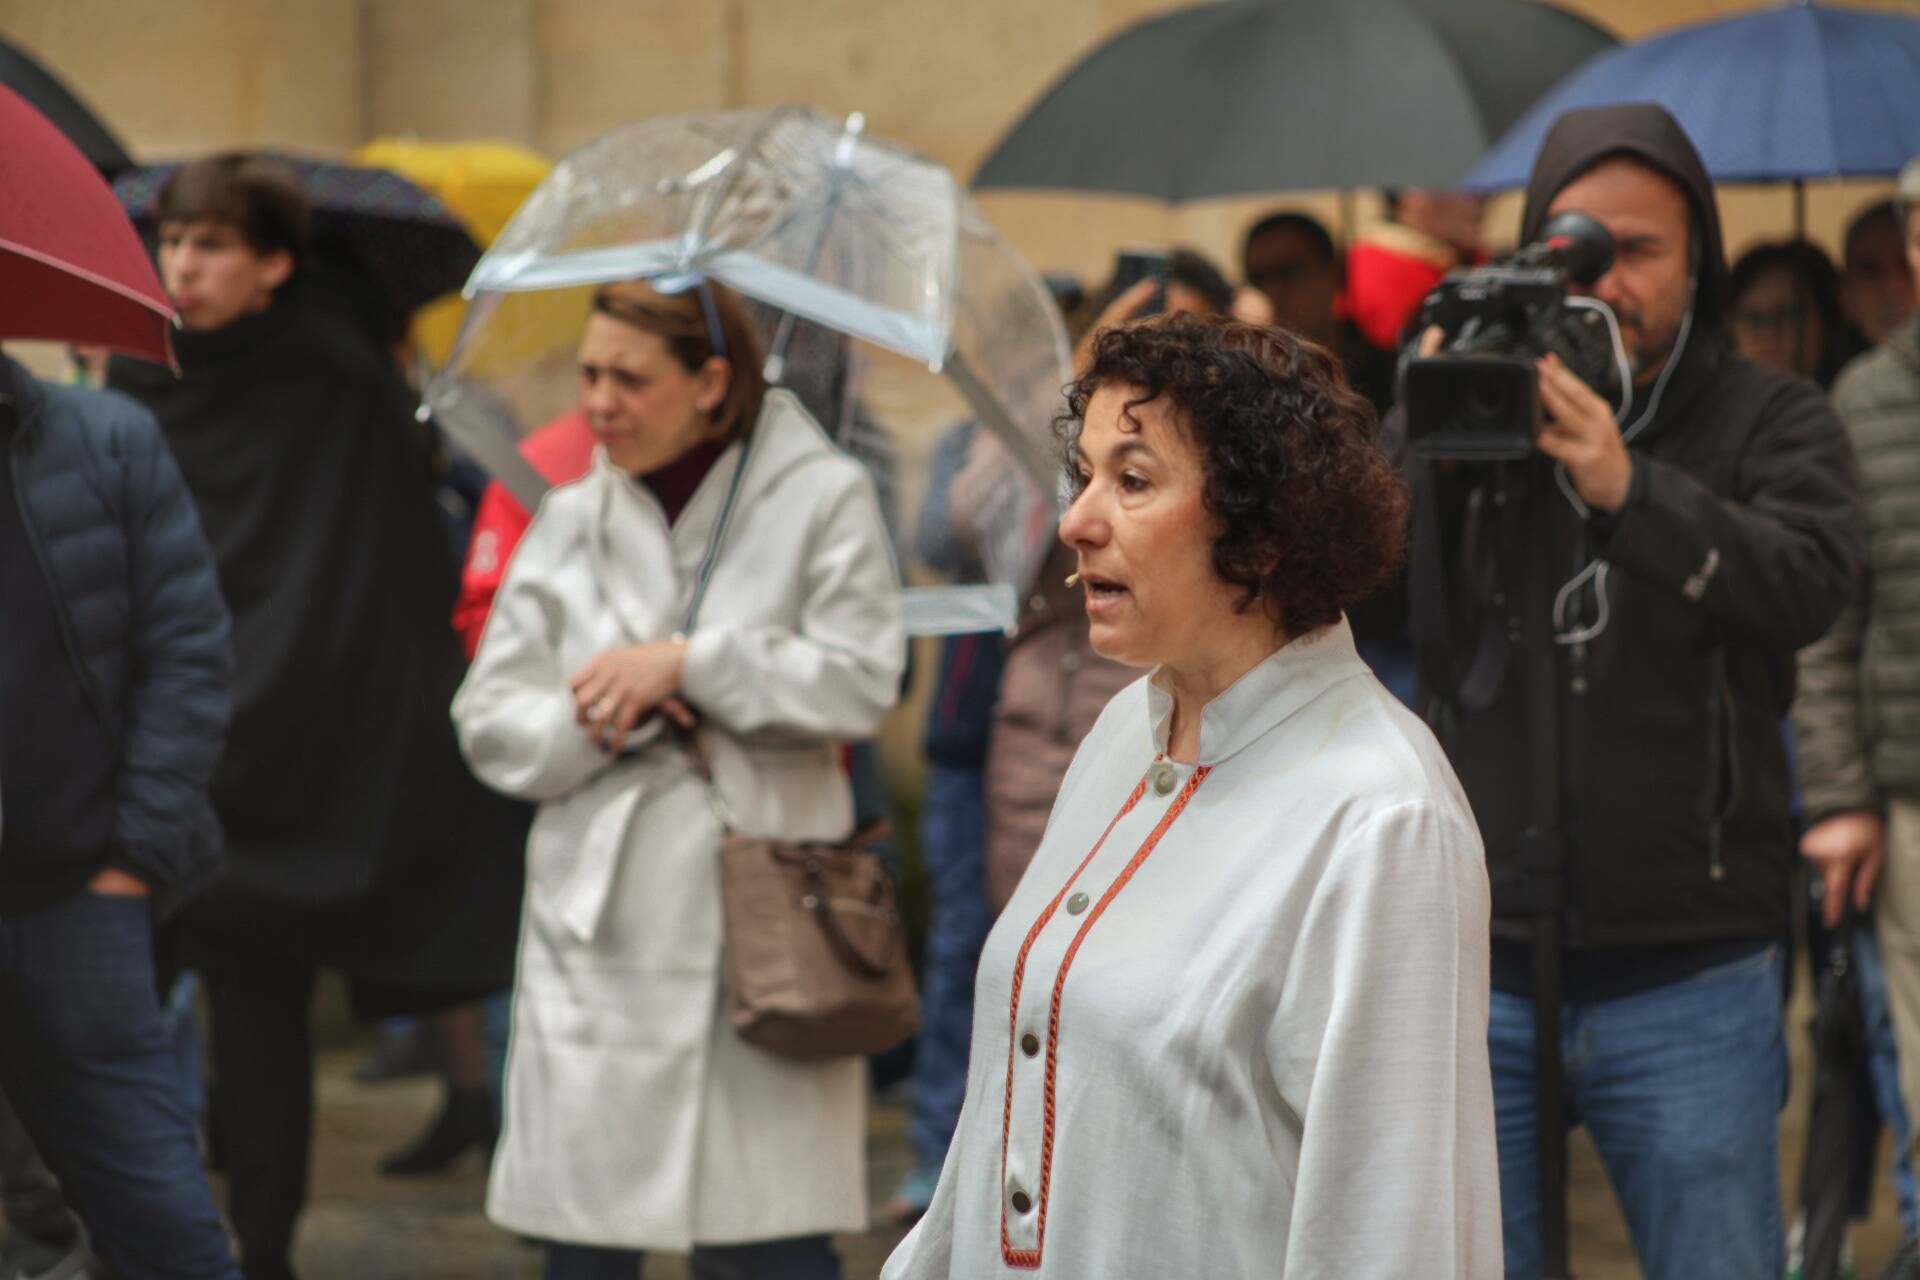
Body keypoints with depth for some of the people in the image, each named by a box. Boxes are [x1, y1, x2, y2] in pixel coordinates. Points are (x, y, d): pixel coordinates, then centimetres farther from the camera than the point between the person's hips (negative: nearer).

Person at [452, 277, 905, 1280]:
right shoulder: (569, 519, 12)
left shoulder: (821, 498, 1)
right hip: (598, 929, 4)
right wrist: (594, 721, -9)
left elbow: (860, 681, -8)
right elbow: (489, 721, 9)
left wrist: (687, 661, -10)